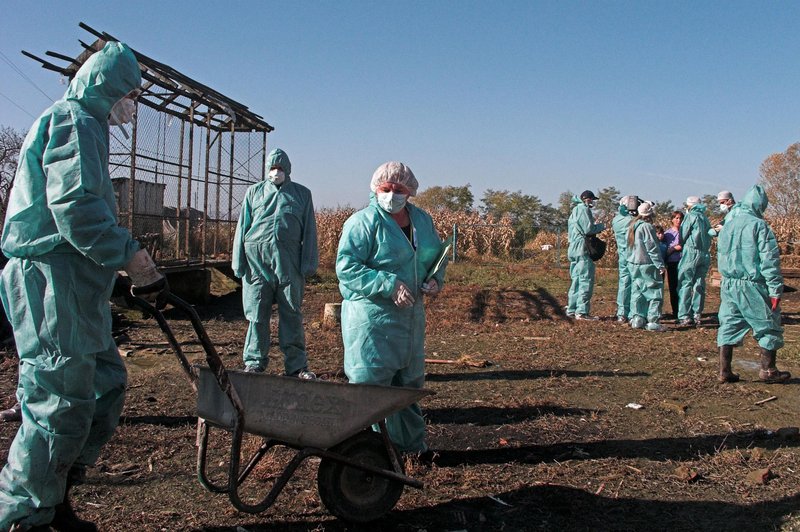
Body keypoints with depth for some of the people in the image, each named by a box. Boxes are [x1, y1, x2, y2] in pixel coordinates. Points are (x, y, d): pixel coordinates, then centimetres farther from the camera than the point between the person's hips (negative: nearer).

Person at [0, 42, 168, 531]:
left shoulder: (85, 124, 24)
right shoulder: (73, 120, -8)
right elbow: (75, 207, -22)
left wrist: (131, 257, 18)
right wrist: (132, 257, -17)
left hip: (77, 286, 11)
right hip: (53, 279, -11)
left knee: (108, 384, 14)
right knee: (62, 406, -5)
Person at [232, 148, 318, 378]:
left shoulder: (302, 193, 13)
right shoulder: (254, 191, 15)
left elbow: (309, 231, 10)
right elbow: (243, 227, 12)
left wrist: (309, 263, 1)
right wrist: (239, 261, 4)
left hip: (289, 261, 0)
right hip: (257, 258, 1)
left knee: (291, 313, 2)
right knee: (257, 313, 4)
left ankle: (296, 365, 8)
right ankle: (254, 362, 15)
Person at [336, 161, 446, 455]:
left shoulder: (422, 220, 10)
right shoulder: (363, 222, -12)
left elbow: (437, 256, 23)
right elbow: (346, 268, -18)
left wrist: (435, 279, 1)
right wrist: (389, 284, -25)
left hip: (411, 314, 7)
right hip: (371, 315, -7)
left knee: (409, 381, 17)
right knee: (370, 382, -5)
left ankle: (411, 443, 33)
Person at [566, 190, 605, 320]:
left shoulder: (575, 211, 21)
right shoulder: (583, 209, -10)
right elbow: (589, 229, -17)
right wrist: (601, 226, 0)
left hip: (573, 250, 10)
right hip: (582, 250, -10)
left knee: (576, 279, 14)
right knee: (586, 280, -9)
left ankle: (571, 309, 17)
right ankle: (582, 312, -12)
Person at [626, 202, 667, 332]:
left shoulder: (633, 226, 10)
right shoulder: (647, 227, -15)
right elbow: (653, 248, -16)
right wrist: (660, 265, -13)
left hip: (633, 264, 8)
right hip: (647, 264, -8)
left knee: (637, 292, 12)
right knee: (655, 292, -2)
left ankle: (637, 319, 11)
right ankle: (653, 321, -6)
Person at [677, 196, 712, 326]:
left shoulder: (691, 216, -5)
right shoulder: (705, 218, 14)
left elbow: (683, 236, -3)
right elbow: (709, 236, 15)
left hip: (691, 252, -6)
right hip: (705, 254, 7)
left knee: (685, 284, -4)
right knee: (699, 284, 10)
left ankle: (685, 316, -9)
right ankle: (697, 315, 11)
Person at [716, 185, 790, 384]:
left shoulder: (728, 225, 10)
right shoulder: (759, 225, -11)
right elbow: (769, 260, -15)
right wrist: (775, 289, -13)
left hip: (728, 285, 6)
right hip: (752, 285, -6)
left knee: (729, 326, 10)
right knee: (768, 326, 9)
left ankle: (724, 371, 9)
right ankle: (768, 370, 16)